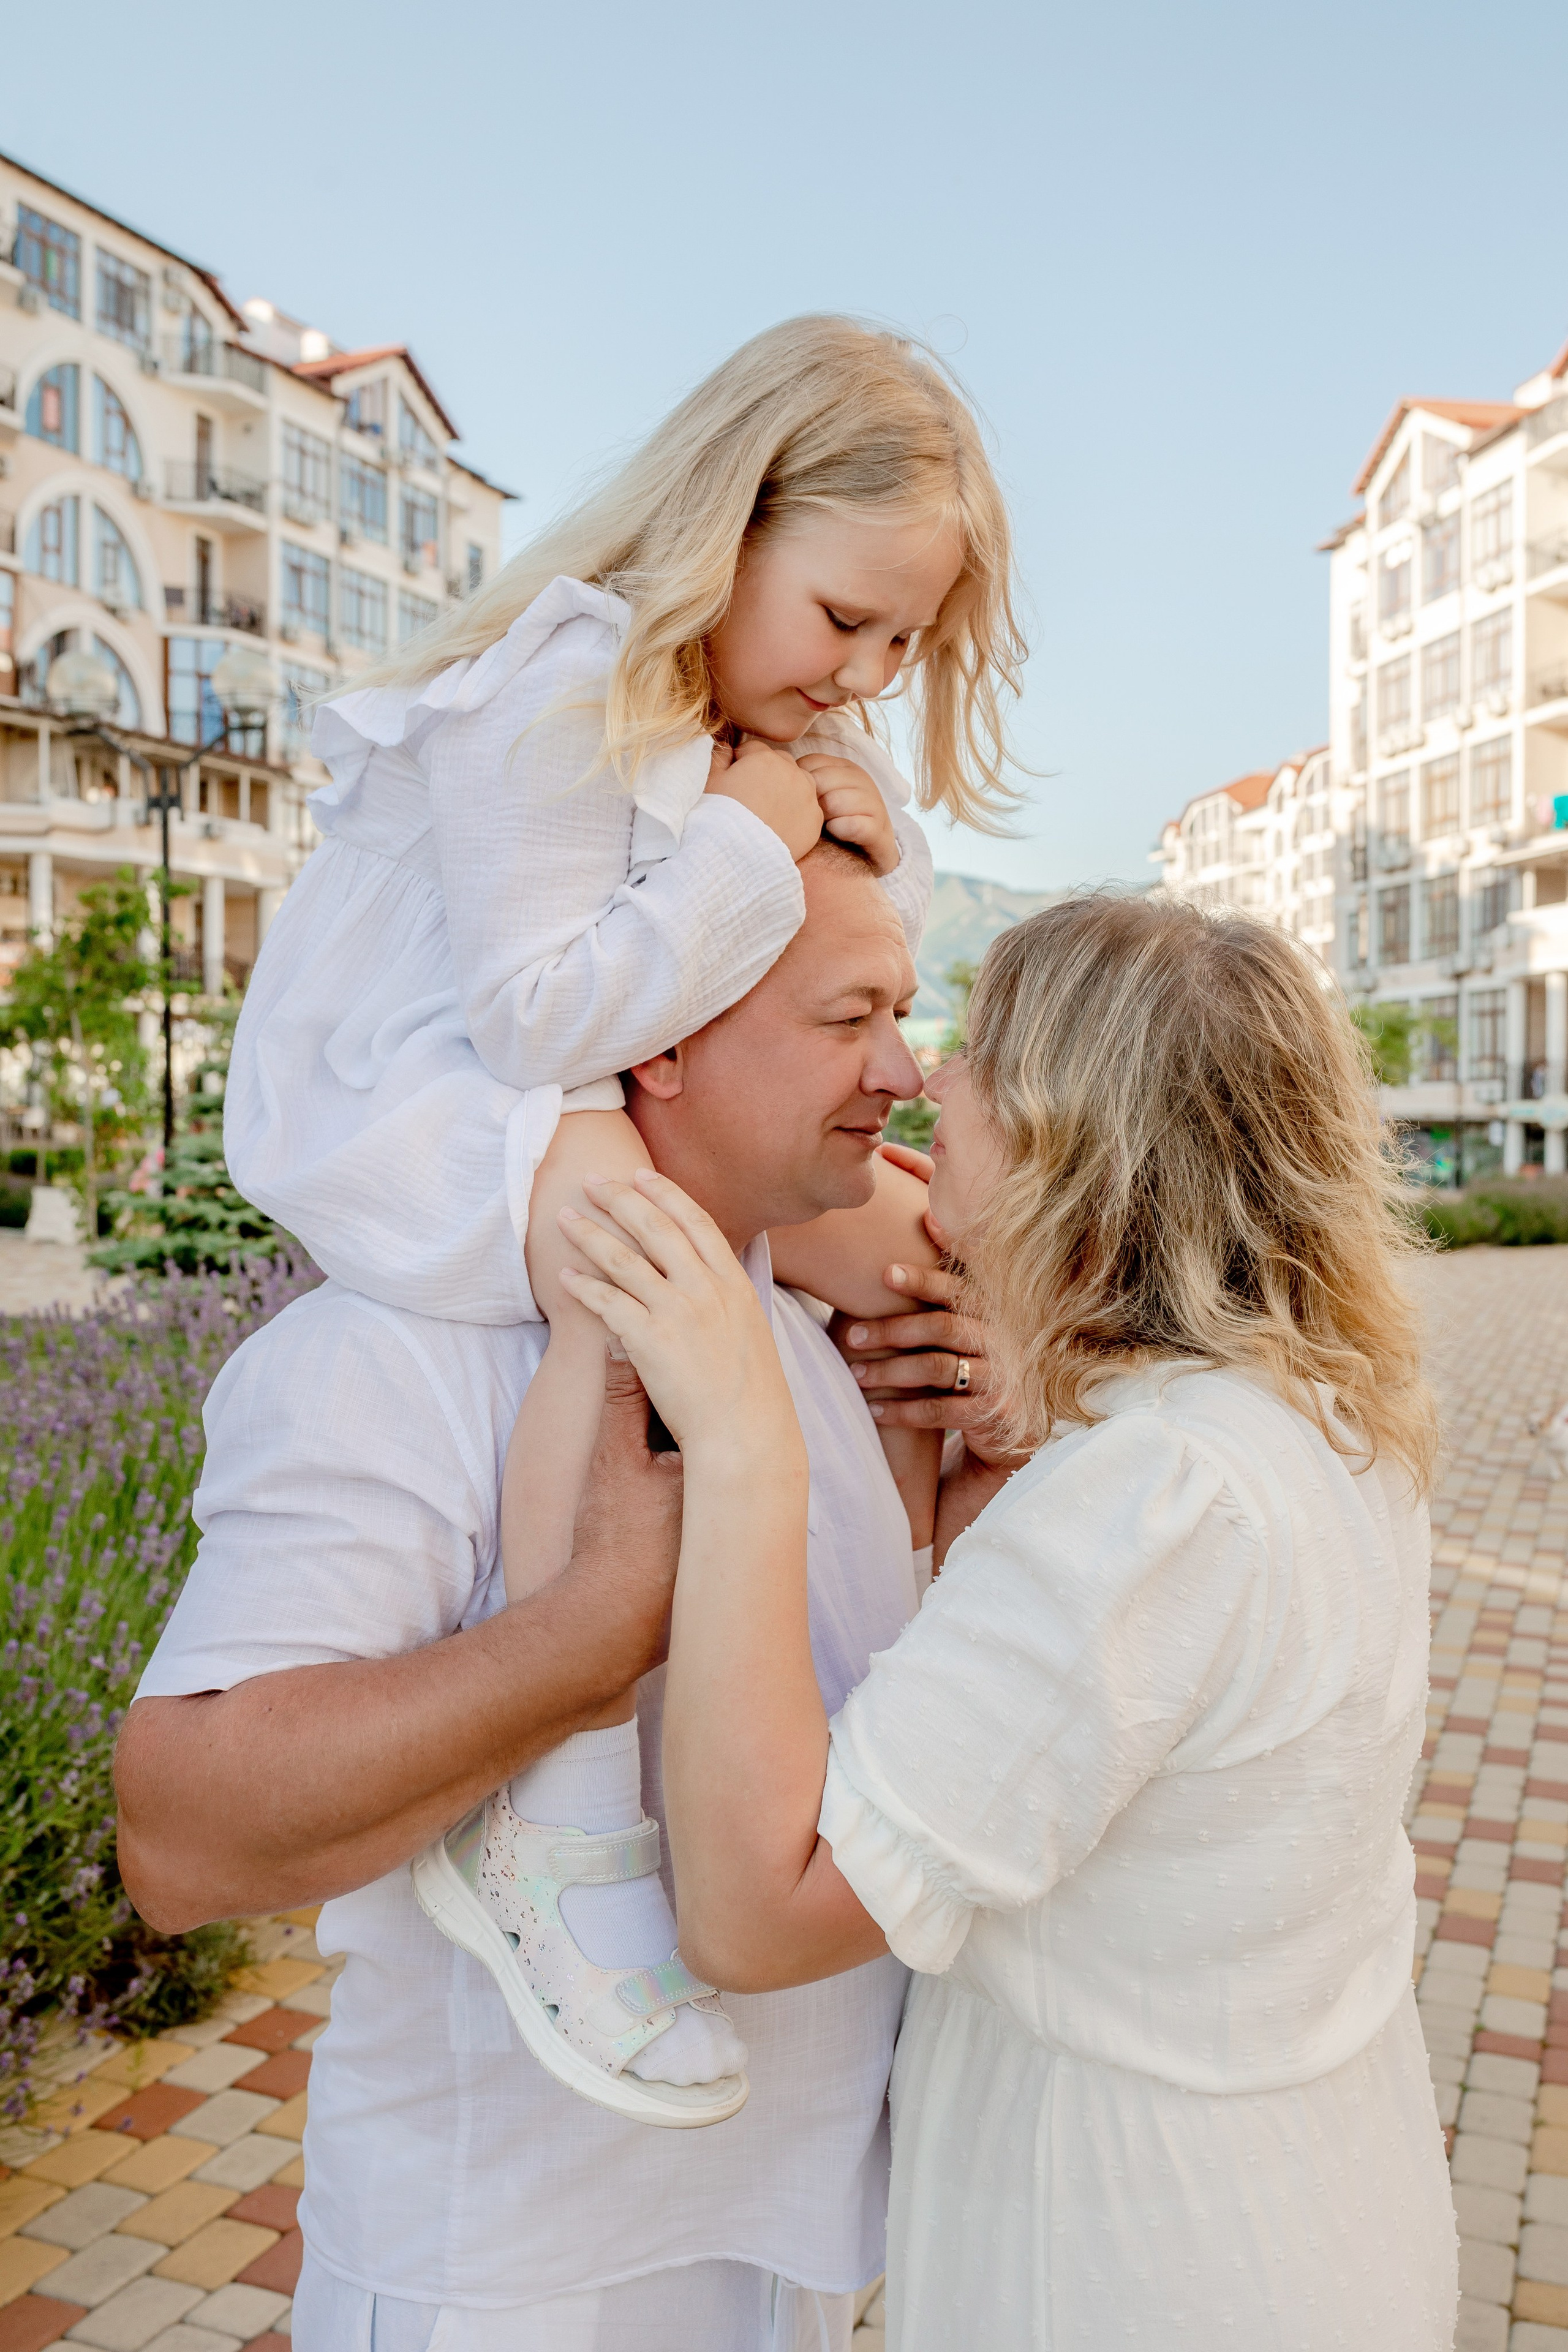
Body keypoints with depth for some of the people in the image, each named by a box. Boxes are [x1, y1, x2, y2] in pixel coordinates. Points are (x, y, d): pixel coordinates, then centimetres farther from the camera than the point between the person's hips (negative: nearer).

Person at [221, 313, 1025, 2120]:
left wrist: (880, 848, -5)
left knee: (898, 1230, 4)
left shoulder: (756, 723, 9)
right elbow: (538, 1017, -29)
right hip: (393, 1109, -9)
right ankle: (556, 1826, -33)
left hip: (598, 1114, 10)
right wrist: (748, 848, -24)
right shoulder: (558, 689, -21)